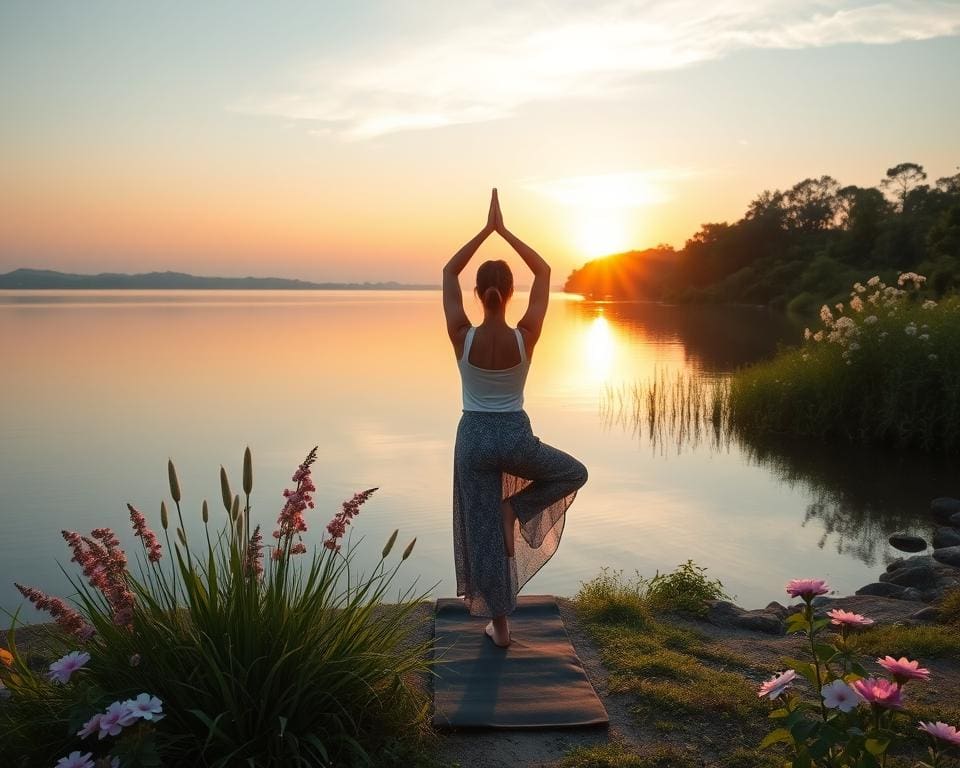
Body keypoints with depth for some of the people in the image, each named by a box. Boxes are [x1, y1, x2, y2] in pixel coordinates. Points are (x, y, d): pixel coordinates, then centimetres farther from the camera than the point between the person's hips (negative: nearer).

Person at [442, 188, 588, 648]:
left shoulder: (462, 337, -14)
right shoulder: (526, 337, -14)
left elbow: (449, 271, -2)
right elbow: (544, 271, -4)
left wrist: (485, 229, -2)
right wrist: (504, 230, -3)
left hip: (474, 438, 1)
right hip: (516, 437, -1)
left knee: (483, 531, 12)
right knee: (574, 473, 28)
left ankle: (499, 625, 20)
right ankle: (516, 506, 8)